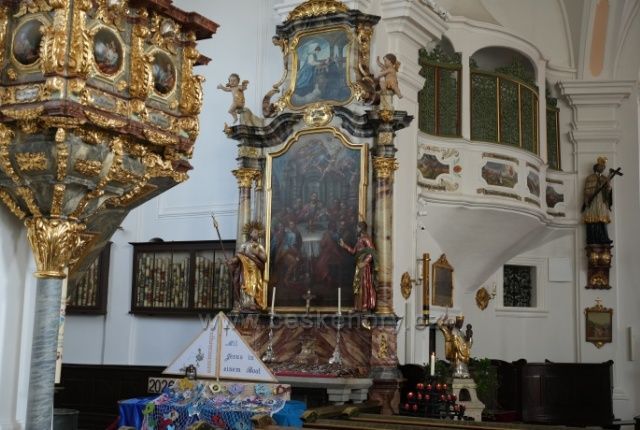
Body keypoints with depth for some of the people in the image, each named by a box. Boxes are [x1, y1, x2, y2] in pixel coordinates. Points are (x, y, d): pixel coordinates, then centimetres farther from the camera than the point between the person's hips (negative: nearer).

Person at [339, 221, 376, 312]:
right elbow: (354, 251, 21)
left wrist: (365, 262, -22)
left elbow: (372, 252, -19)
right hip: (359, 267, 9)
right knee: (359, 286, 9)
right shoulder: (360, 239, 17)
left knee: (364, 286, -7)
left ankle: (365, 307, -5)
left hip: (364, 266, -9)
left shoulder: (366, 238, -12)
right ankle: (361, 307, 13)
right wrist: (344, 245, 20)